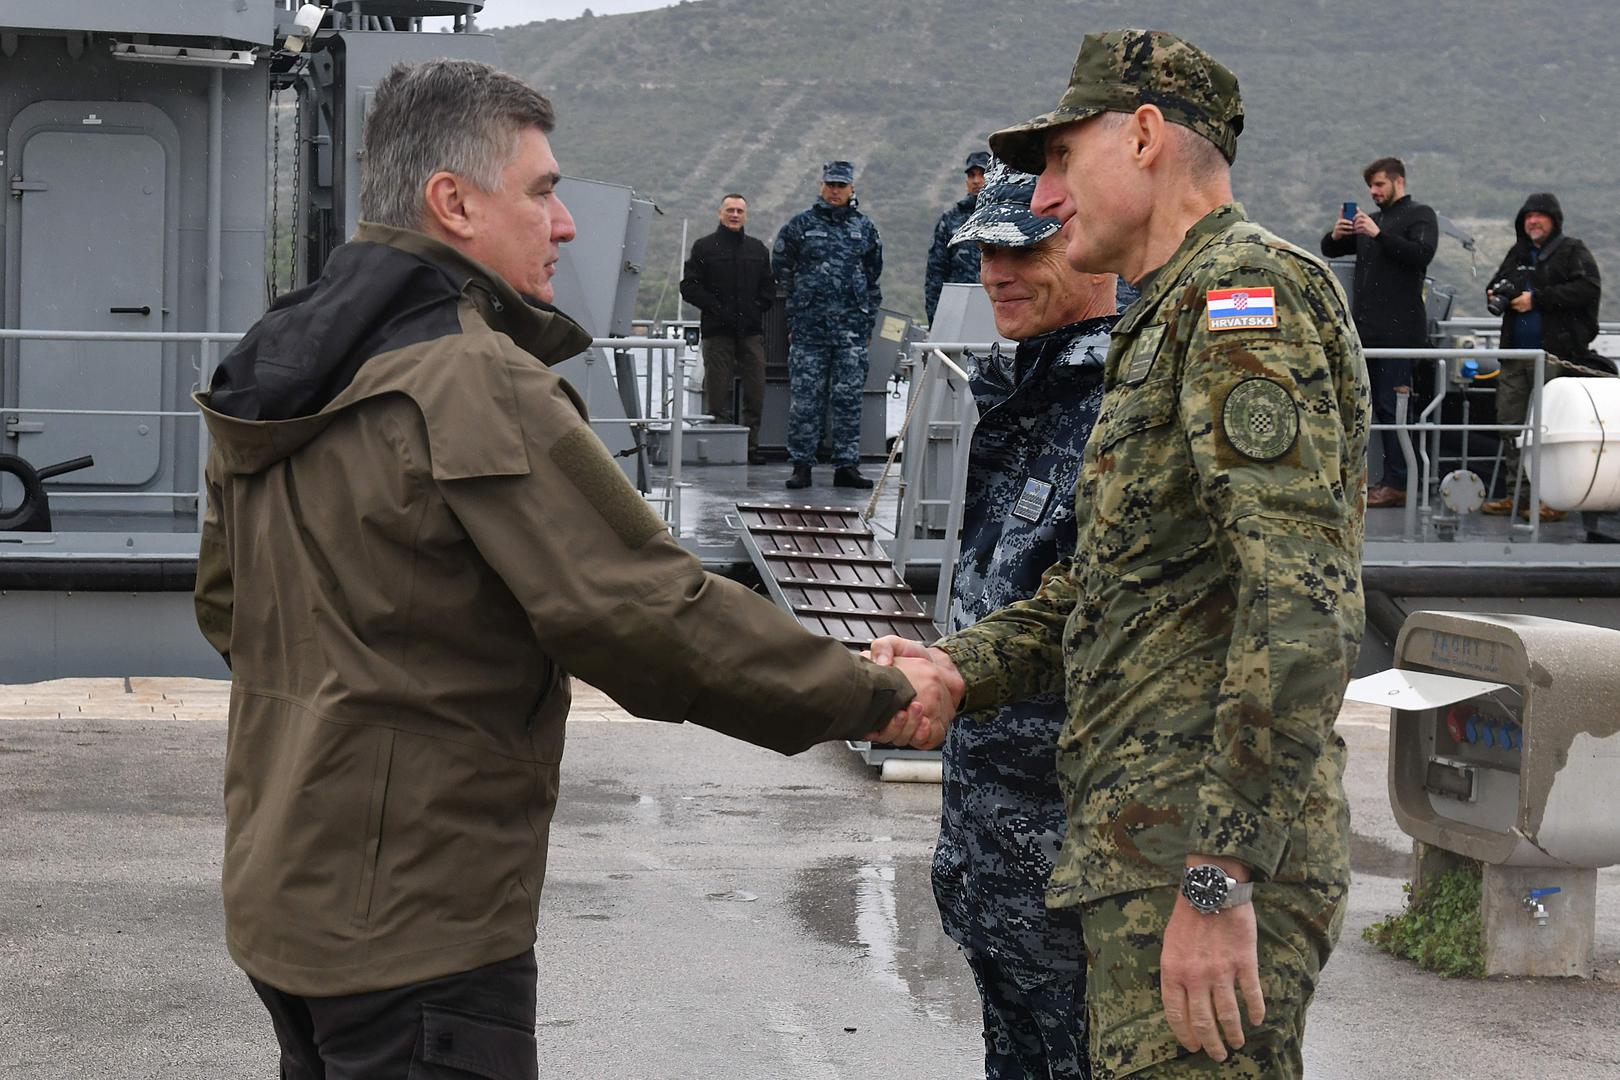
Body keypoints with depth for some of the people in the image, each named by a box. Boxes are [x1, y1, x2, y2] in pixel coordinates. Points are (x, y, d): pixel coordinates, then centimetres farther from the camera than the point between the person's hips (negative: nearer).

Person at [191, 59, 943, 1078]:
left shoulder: (273, 372, 10)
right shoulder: (477, 383, -20)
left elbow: (224, 600, 21)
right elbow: (643, 611, -22)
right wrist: (872, 697, -13)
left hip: (284, 894, 10)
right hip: (416, 930, -10)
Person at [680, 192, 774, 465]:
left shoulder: (758, 250, 16)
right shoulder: (704, 247, 4)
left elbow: (769, 288, 19)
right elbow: (689, 286, -1)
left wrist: (757, 308, 0)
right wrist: (717, 309, -11)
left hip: (751, 330, 3)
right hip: (718, 331, -3)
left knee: (755, 391, 1)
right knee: (718, 392, -4)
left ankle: (751, 445, 8)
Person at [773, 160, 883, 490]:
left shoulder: (864, 227, 11)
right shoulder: (801, 224, 5)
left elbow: (873, 275, 18)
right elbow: (782, 267, 13)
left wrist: (867, 318, 14)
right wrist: (797, 306, 9)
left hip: (852, 327, 1)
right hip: (809, 326, -1)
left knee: (848, 397, 1)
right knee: (805, 397, -2)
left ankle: (846, 465, 5)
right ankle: (801, 465, 3)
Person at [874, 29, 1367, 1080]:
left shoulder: (1245, 292, -10)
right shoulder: (1169, 322, 23)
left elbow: (1303, 599, -22)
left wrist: (1219, 876, -26)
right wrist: (960, 666, 7)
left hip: (1199, 853, -10)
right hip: (1150, 837, 11)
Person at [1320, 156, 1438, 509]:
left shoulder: (1420, 216, 2)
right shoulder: (1370, 219, 23)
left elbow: (1422, 254, -15)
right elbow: (1330, 251, 24)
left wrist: (1379, 234, -19)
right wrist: (1336, 235, 1)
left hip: (1398, 330, -7)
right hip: (1366, 329, 7)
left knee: (1393, 406, -9)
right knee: (1377, 405, 8)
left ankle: (1397, 483, -9)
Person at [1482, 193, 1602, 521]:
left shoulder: (1573, 253, 0)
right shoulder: (1518, 254, 21)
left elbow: (1587, 289, -15)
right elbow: (1497, 284, 34)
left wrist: (1537, 299, -16)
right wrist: (1496, 295, 8)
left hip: (1556, 356, -7)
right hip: (1516, 353, 7)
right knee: (1510, 424, 6)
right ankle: (1516, 494, 13)